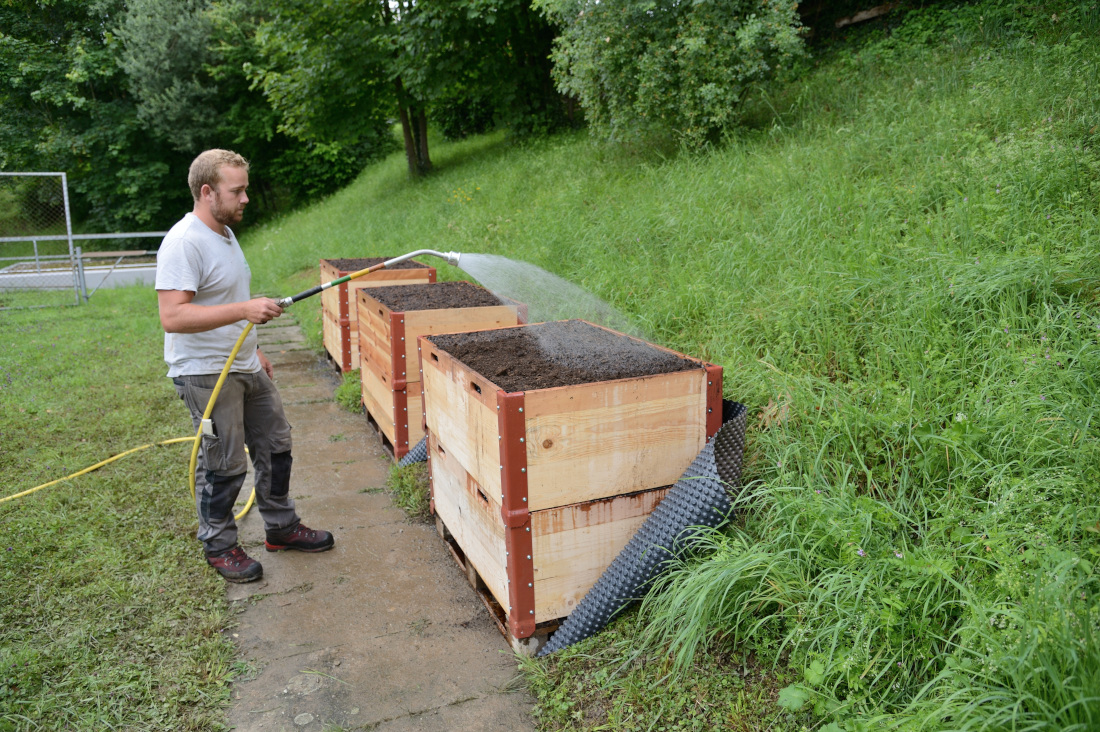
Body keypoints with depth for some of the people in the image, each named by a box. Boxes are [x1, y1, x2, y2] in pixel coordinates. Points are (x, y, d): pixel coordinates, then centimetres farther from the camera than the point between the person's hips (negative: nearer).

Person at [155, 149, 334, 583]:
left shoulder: (225, 233, 11)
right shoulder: (185, 243, -20)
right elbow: (172, 317, -29)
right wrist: (244, 310, -35)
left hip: (245, 368, 10)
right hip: (206, 375, -9)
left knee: (275, 445, 16)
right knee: (224, 466, 2)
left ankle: (281, 527, 32)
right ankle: (219, 547, 23)